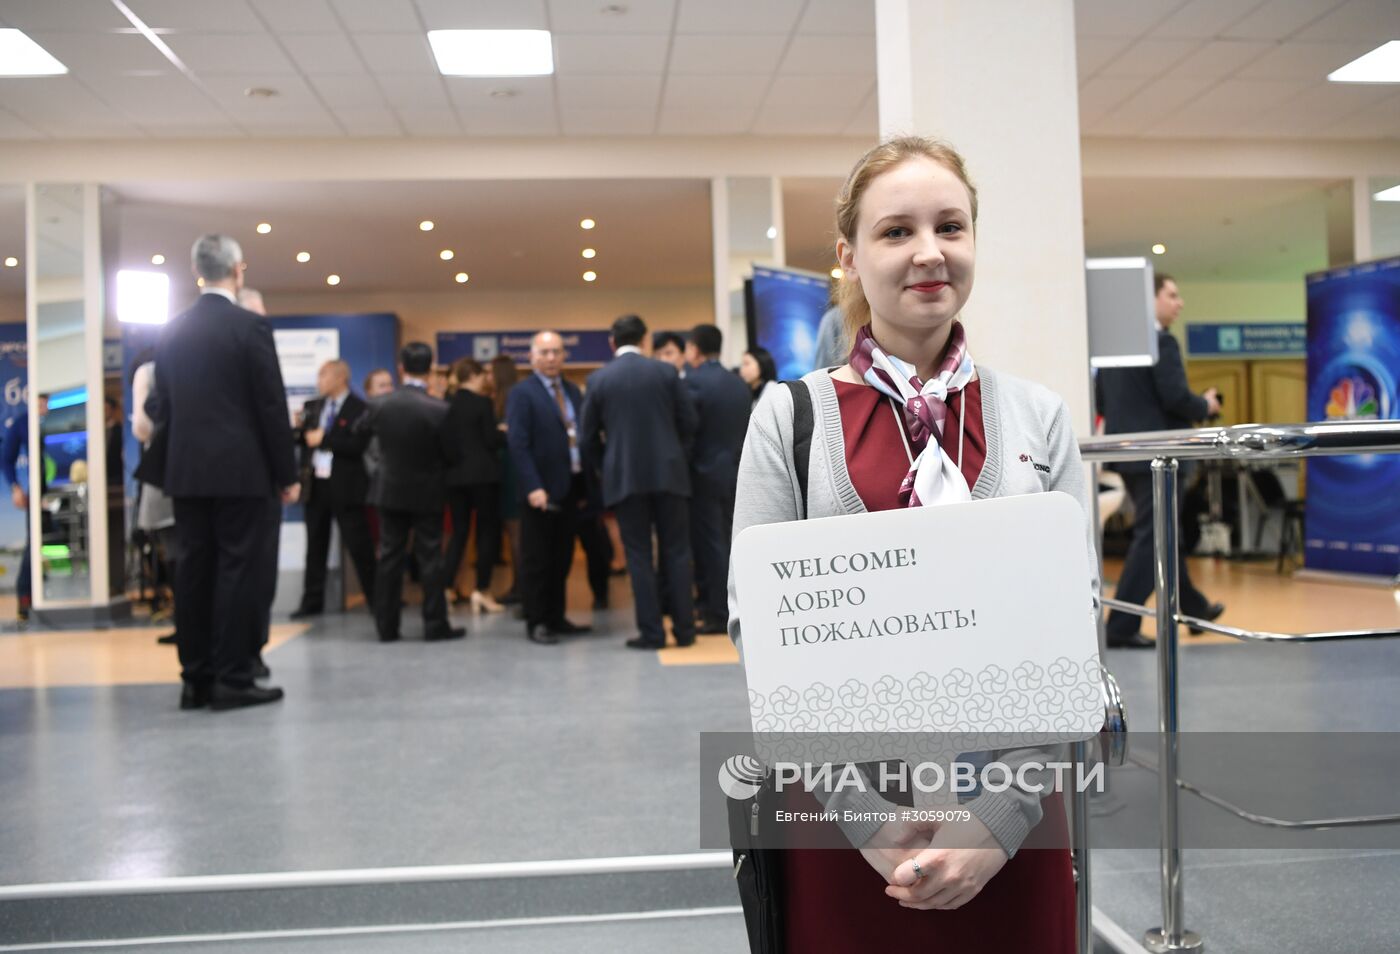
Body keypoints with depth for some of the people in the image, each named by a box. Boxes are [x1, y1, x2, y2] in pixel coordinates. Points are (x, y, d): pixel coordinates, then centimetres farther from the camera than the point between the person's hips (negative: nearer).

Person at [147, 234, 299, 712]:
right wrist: (287, 473, -3)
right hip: (240, 470, -5)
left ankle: (196, 678, 13)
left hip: (187, 470, 6)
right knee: (238, 569, -2)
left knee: (193, 570, 8)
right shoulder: (250, 326, -8)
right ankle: (232, 679, -1)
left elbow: (163, 404, 11)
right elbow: (272, 405, -9)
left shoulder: (171, 330, 8)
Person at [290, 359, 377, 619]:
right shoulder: (313, 406, 13)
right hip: (315, 483, 6)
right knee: (315, 546, 11)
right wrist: (299, 430, -10)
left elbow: (357, 445, -18)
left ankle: (376, 598, 8)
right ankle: (312, 602, 18)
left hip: (344, 486, -6)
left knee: (359, 546, -1)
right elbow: (304, 437, 11)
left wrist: (324, 439, -16)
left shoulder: (359, 409, -7)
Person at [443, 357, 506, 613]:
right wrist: (507, 434, 7)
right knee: (488, 531, 5)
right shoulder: (483, 402, -10)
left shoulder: (447, 405, 4)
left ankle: (446, 588, 5)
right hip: (482, 474, -5)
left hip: (454, 475, 5)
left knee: (459, 532, 12)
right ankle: (482, 590, 2)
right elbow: (492, 439, -11)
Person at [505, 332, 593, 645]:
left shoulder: (573, 391, 13)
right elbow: (518, 445, -13)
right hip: (542, 492, -6)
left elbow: (582, 436, 12)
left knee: (562, 559, 13)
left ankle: (556, 618, 22)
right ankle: (536, 623, 9)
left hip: (571, 489, 6)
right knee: (538, 561, 1)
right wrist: (533, 487, -21)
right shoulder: (522, 393, -6)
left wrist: (585, 485, 7)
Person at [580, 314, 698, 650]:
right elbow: (689, 420, 2)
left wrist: (603, 468, 19)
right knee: (677, 551, 7)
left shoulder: (598, 379, 0)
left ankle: (651, 632, 4)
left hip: (624, 476, 0)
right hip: (669, 472, 1)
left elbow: (589, 435, 3)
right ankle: (684, 629, 9)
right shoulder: (665, 372, 0)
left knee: (639, 555, 4)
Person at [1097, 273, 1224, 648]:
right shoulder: (1161, 342, -15)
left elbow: (1101, 401, 12)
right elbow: (1176, 398, -21)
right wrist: (1206, 406, -2)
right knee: (1150, 539, -3)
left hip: (1126, 451, 9)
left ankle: (1194, 607, 37)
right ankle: (1121, 627, -3)